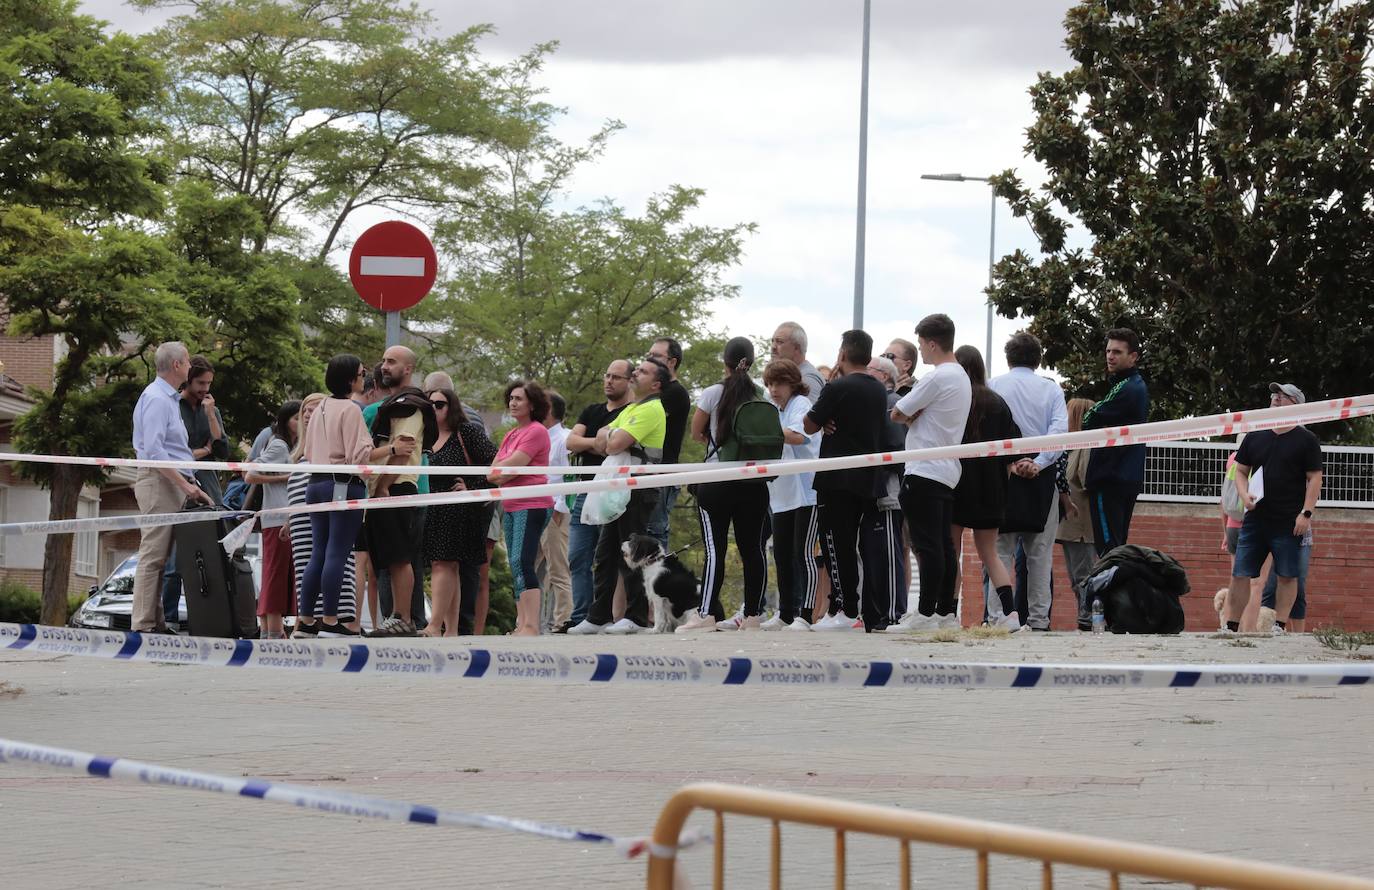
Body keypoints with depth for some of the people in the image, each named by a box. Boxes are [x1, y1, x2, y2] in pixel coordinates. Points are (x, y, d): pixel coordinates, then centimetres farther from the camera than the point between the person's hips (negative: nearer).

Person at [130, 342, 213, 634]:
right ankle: (143, 624, -14)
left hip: (172, 484, 10)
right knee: (153, 555, -12)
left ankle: (156, 621, 8)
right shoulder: (156, 399, -11)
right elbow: (153, 450, -20)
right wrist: (185, 484, -21)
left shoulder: (168, 398, 21)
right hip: (159, 481, -10)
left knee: (160, 556, 8)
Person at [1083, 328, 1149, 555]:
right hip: (1130, 479, 10)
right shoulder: (1140, 387, 17)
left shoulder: (1125, 389, -14)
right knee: (1118, 547, 11)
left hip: (1110, 478, -10)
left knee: (1108, 546, -12)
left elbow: (1090, 420, -9)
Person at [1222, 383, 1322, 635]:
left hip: (1289, 523, -3)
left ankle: (1280, 626, 6)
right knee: (1240, 574, -1)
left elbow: (1314, 479, -1)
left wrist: (1306, 513, -10)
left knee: (1287, 576, -1)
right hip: (1255, 518, 3)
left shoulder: (1306, 440, 2)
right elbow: (1241, 471, 18)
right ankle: (1231, 626, 3)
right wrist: (1245, 495, -2)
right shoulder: (1255, 437, 13)